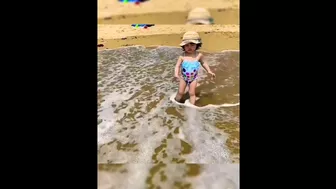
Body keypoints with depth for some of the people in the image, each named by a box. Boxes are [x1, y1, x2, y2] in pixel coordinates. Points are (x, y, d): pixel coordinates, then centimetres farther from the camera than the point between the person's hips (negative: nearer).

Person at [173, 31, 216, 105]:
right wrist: (176, 74, -34)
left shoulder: (199, 55, -14)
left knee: (192, 93, 8)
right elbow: (177, 66, -17)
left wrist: (209, 71, 2)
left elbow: (203, 63, 3)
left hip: (193, 78, 0)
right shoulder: (182, 57, -20)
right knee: (180, 92, 11)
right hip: (183, 77, 0)